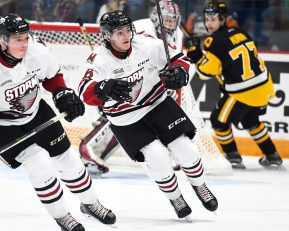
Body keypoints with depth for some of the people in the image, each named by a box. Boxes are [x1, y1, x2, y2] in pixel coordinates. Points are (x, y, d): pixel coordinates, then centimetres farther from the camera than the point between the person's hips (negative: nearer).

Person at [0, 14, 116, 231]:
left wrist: (64, 95, -8)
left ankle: (90, 203, 36)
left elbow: (52, 76, 3)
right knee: (40, 166, -14)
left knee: (66, 158, 13)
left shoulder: (37, 50, -21)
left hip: (37, 112, 5)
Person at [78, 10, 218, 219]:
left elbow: (177, 57, -1)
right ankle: (175, 198, 10)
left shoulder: (147, 45, -15)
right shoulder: (100, 59, -22)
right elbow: (86, 92, -32)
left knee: (184, 147, -3)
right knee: (157, 157, -15)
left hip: (157, 104, 2)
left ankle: (200, 186, 25)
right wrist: (106, 89, -52)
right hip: (126, 119, -2)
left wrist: (179, 72, -23)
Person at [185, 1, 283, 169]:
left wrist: (195, 55, -1)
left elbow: (206, 71, -15)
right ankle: (272, 156, 34)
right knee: (250, 120, 29)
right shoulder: (240, 33, 12)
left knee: (220, 120, 9)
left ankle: (233, 156, 13)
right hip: (263, 87, 8)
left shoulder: (215, 41, -12)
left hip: (243, 92, -8)